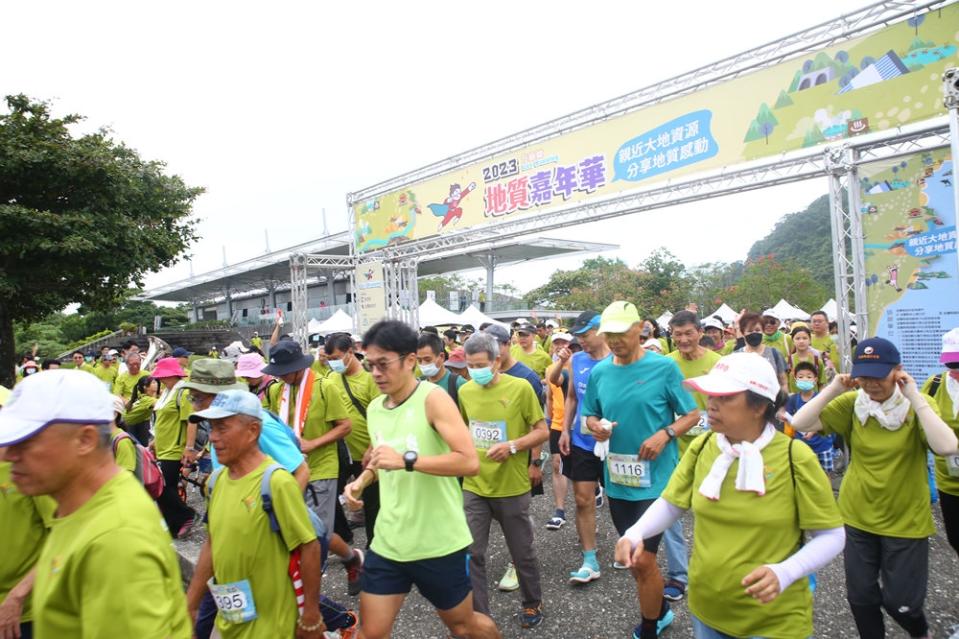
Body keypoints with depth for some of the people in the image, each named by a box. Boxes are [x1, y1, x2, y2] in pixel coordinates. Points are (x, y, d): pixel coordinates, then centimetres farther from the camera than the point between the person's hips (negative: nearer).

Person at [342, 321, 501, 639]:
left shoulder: (433, 398, -17)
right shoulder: (374, 407, 4)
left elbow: (470, 461, -26)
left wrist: (407, 460, -31)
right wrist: (362, 480, 1)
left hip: (439, 543, -5)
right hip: (388, 542, 5)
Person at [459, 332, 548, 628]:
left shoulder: (520, 387, -13)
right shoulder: (465, 391, 0)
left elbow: (543, 431, -9)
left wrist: (512, 445, -23)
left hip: (512, 487, -3)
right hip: (474, 486, 3)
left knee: (522, 552, 14)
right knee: (471, 553, 4)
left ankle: (533, 603, 39)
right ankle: (479, 616, 22)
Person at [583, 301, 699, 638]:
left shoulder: (664, 367, -10)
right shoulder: (599, 372, 2)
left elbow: (692, 414, -4)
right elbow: (591, 416, 12)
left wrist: (665, 434, -20)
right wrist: (596, 426, -10)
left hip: (655, 479, -5)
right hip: (617, 479, 5)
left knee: (643, 559, -3)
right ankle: (660, 610, 45)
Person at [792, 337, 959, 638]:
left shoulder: (919, 404, -11)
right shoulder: (851, 403, -8)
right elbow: (799, 424, -18)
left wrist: (914, 397, -27)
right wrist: (833, 390, -20)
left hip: (906, 519, -2)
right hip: (857, 515, 2)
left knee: (900, 601, 9)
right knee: (861, 596, 13)